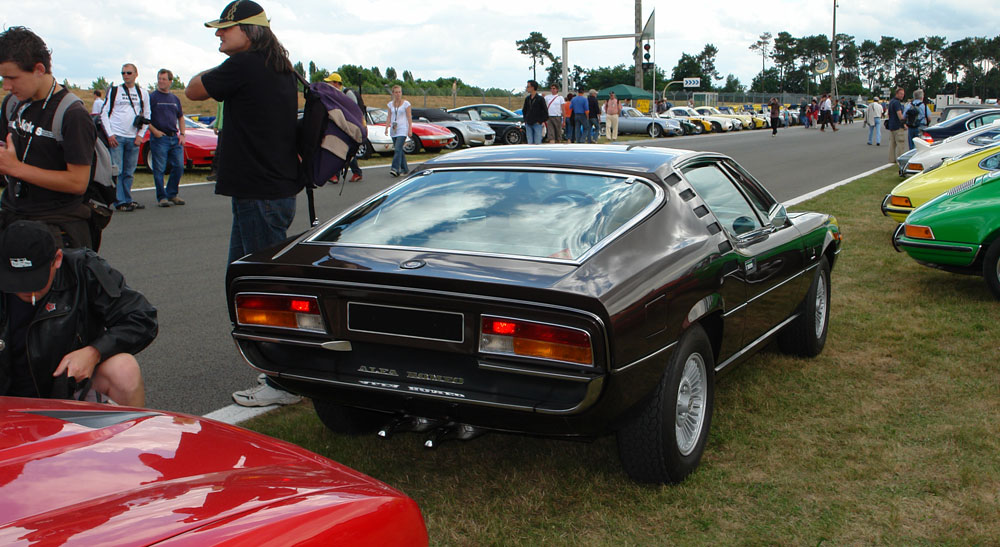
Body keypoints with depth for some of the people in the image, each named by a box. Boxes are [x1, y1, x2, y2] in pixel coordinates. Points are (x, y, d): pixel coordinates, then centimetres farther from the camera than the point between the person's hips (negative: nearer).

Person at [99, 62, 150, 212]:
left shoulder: (143, 93, 14)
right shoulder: (114, 91, 5)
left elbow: (147, 116, 16)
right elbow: (104, 113, 3)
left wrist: (140, 135, 4)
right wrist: (109, 135, -6)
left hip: (133, 138, 3)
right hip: (116, 137, -3)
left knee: (129, 172, 5)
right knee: (116, 171, -7)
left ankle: (127, 200, 12)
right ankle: (120, 202, -5)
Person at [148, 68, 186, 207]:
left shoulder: (175, 99, 15)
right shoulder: (152, 97, -1)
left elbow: (181, 118, 21)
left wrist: (182, 135, 9)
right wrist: (154, 131, -14)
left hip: (175, 138, 5)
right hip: (159, 138, -5)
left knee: (178, 167, 3)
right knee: (159, 169, -3)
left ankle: (172, 194, 16)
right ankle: (161, 197, 4)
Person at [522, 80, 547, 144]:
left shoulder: (540, 99, -6)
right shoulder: (527, 99, 9)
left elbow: (545, 111, -4)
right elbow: (524, 110, 22)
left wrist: (543, 121, -6)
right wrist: (525, 119, 12)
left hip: (537, 124, -5)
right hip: (528, 124, 5)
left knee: (538, 143, -7)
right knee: (530, 143, 3)